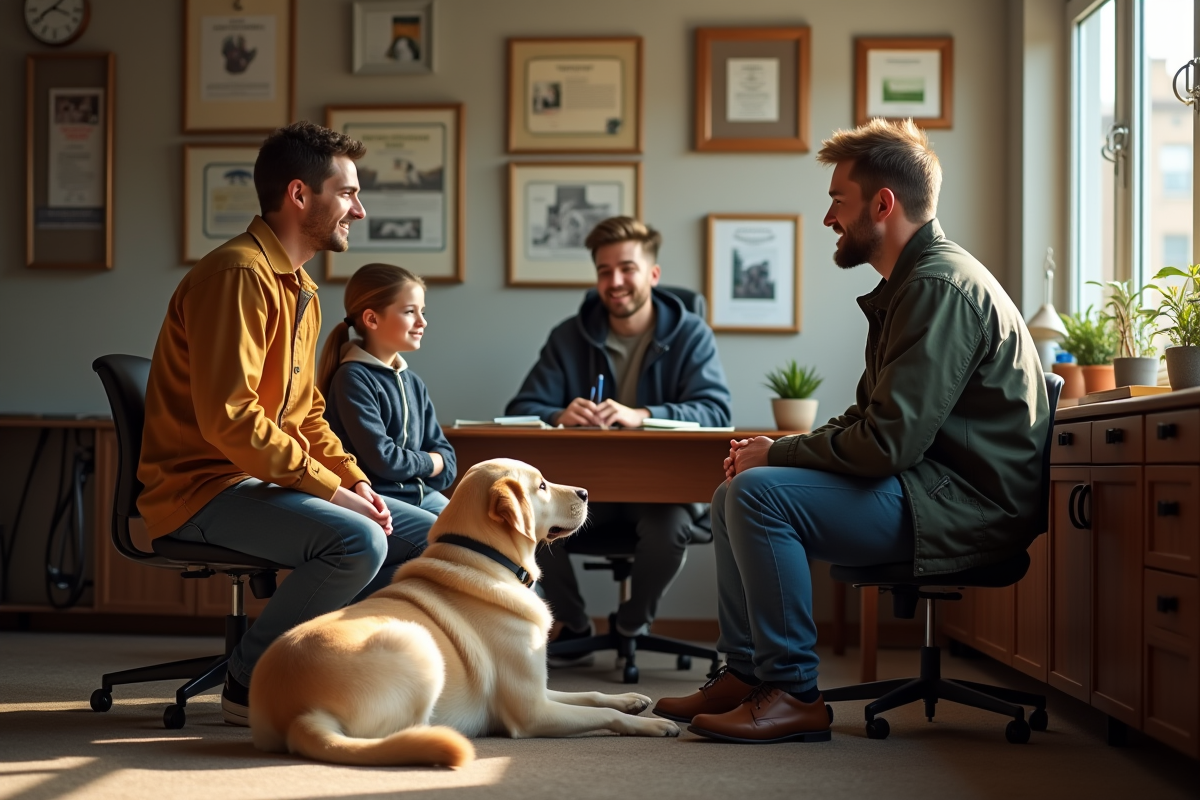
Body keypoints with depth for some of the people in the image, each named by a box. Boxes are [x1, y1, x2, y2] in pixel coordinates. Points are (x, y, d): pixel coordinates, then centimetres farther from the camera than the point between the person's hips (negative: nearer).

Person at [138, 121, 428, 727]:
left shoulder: (301, 290, 17)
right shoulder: (240, 274, -16)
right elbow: (228, 418, -25)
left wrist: (356, 481, 2)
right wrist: (331, 490, -21)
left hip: (269, 483, 10)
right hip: (204, 488, -10)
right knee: (358, 541, -31)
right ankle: (251, 682, -13)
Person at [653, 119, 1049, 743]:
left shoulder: (939, 286, -18)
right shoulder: (910, 282, 17)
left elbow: (887, 442, -25)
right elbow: (870, 419, 19)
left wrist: (779, 454, -10)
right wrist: (778, 450, 4)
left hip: (967, 505, -11)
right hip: (933, 488, 11)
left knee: (761, 493, -23)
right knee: (733, 497, 11)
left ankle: (793, 696, -16)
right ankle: (745, 675, 11)